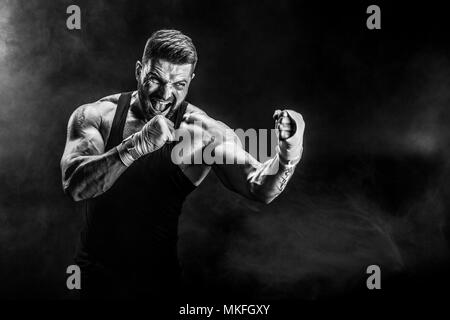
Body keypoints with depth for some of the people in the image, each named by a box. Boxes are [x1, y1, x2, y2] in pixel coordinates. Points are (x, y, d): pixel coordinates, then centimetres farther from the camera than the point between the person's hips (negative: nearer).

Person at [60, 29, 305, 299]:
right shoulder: (96, 116, -10)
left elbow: (260, 189, -19)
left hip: (158, 278, 0)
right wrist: (138, 145, -37)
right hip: (95, 273, 0)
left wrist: (287, 156, -40)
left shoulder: (204, 131, -11)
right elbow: (75, 185, -24)